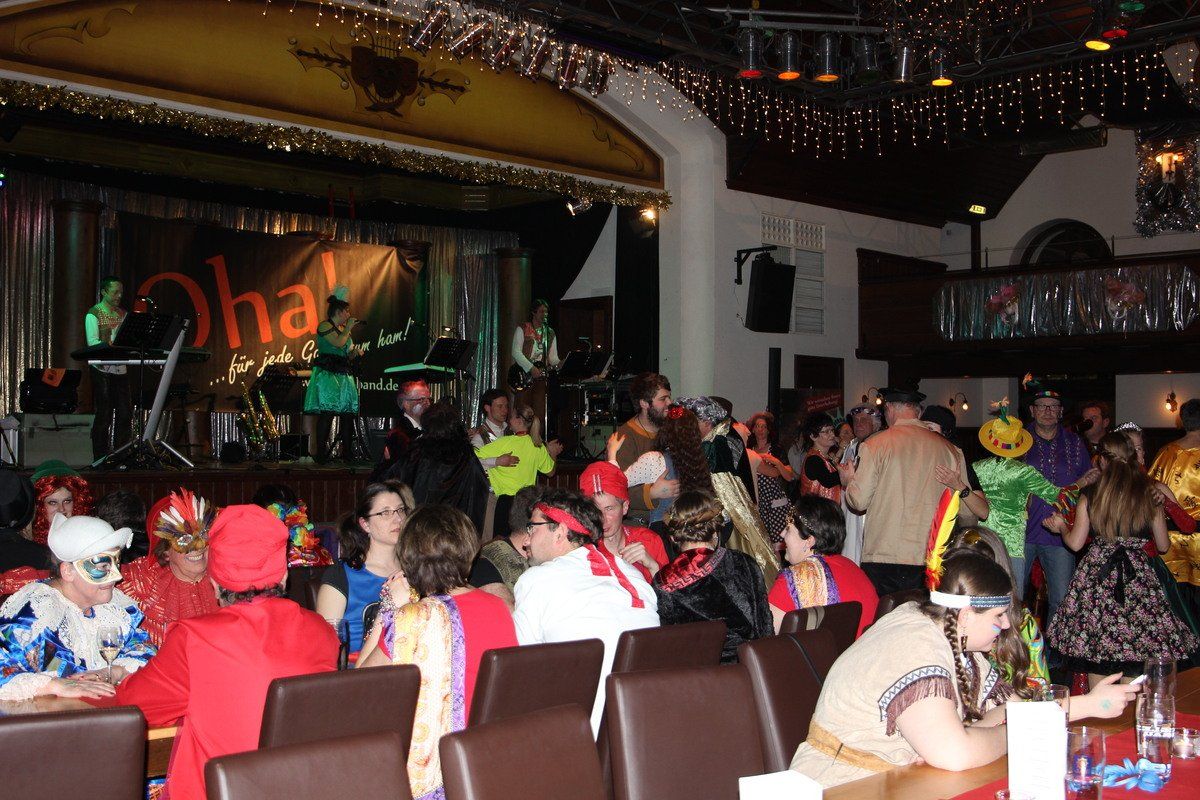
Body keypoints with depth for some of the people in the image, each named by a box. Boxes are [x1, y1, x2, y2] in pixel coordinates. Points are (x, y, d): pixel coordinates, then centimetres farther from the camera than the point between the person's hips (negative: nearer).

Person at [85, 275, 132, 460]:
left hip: (121, 369, 6)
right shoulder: (93, 314, -3)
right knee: (104, 416, -4)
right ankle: (100, 459, 2)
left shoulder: (122, 313, 15)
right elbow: (93, 342, -15)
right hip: (102, 370, -6)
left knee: (125, 414, 3)